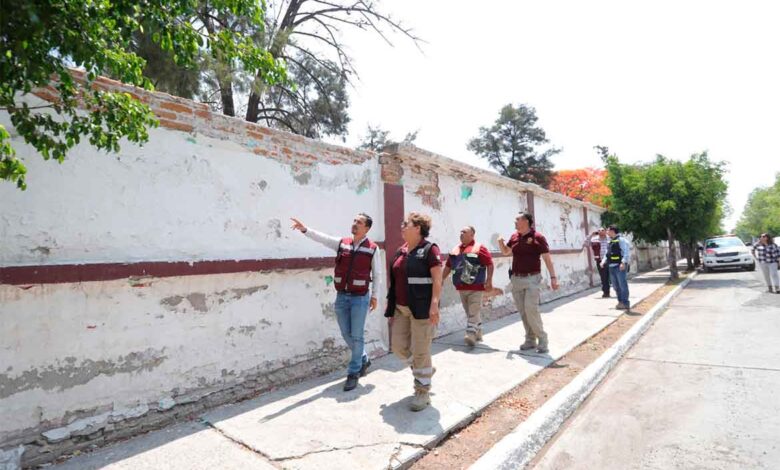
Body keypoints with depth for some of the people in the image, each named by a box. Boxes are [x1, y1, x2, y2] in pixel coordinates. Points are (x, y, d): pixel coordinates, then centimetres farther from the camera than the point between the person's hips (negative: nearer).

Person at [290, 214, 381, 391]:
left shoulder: (372, 248, -5)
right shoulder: (341, 243, 3)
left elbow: (376, 274, 1)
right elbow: (321, 238, -8)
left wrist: (374, 296, 1)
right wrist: (304, 229, -24)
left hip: (360, 298, -4)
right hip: (341, 297, 4)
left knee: (357, 336, 2)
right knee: (347, 335, 14)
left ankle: (353, 373, 18)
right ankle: (364, 360, 37)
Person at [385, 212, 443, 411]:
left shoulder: (429, 249, -9)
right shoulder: (401, 251, 13)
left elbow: (437, 279, -14)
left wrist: (434, 304, -22)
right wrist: (391, 303, 17)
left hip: (421, 308, -7)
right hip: (400, 308, 8)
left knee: (420, 350, 0)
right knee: (398, 346, 10)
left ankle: (423, 392, 17)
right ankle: (425, 370, 36)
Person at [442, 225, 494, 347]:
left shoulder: (479, 248, -5)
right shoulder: (455, 250, 12)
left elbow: (490, 264, -9)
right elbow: (448, 266, 17)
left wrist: (489, 281, -15)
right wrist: (441, 280, 13)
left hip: (476, 287, -6)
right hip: (461, 287, 6)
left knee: (473, 312, -9)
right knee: (470, 312, 14)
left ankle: (471, 335, -13)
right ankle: (478, 333, 27)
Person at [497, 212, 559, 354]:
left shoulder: (537, 237, -8)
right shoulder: (514, 236, 9)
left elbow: (547, 259, -7)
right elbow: (505, 252, 23)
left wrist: (553, 277, -12)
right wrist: (500, 242, 2)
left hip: (532, 279, -6)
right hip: (516, 279, 6)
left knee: (531, 309, -12)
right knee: (523, 312, 9)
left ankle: (542, 340, 3)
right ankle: (530, 339, 20)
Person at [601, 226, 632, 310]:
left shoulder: (621, 240, -8)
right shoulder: (610, 242, 18)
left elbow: (627, 252, -16)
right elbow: (608, 254, 24)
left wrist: (623, 262, -26)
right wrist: (604, 261, 9)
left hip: (620, 266, -9)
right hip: (612, 267, 9)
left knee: (623, 285, -6)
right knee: (616, 286, 12)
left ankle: (625, 303, -1)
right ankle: (620, 302, 21)